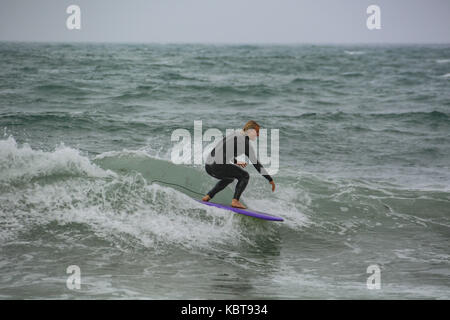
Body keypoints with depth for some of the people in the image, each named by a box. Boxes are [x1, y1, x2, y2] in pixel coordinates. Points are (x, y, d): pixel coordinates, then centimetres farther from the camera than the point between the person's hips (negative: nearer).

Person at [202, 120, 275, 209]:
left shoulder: (234, 135, 21)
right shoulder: (245, 143, -4)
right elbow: (256, 163, -3)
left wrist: (235, 162, 41)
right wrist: (270, 179, 3)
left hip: (208, 166, 9)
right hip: (218, 167, -9)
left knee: (230, 178, 33)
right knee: (245, 176, 7)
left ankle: (208, 196, 24)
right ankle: (235, 201, -7)